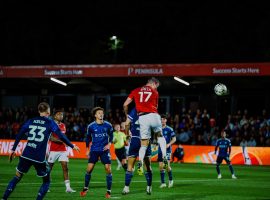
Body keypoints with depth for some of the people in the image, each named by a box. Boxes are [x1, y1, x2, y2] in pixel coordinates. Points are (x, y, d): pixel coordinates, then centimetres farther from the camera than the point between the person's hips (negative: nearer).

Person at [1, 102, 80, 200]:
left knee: (17, 177, 17)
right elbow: (61, 136, -3)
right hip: (40, 158, -3)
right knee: (46, 181, 15)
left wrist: (13, 149, 16)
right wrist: (72, 146, 8)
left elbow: (19, 135, 9)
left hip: (26, 155, 3)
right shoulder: (50, 123, 1)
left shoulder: (31, 121, 11)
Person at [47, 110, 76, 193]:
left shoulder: (63, 125, 12)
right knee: (49, 168, 3)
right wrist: (61, 140, -25)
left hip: (63, 150, 5)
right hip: (53, 150, -5)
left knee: (65, 168, -4)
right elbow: (51, 138, -17)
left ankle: (68, 187, -8)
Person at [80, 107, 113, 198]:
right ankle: (85, 188, 16)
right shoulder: (91, 126, -3)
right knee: (89, 169, -4)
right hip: (94, 150, 0)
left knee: (108, 169, -8)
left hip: (104, 150, 0)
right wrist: (87, 149, 10)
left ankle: (109, 191, 2)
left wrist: (109, 144, -2)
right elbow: (88, 138, 10)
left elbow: (111, 135, 13)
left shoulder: (108, 125, -2)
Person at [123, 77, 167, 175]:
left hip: (142, 118, 1)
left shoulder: (136, 91, 16)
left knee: (144, 144, 7)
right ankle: (164, 157, 10)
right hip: (153, 115, -1)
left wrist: (127, 116, 26)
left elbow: (125, 105, 12)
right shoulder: (155, 92, 14)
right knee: (160, 136, 23)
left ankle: (140, 163, -12)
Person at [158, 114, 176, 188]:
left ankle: (170, 180, 7)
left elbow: (174, 139, -1)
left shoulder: (169, 129, -3)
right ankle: (163, 183, 7)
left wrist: (169, 144, -15)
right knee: (161, 166, 1)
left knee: (167, 165, -14)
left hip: (167, 150, -4)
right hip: (160, 150, 4)